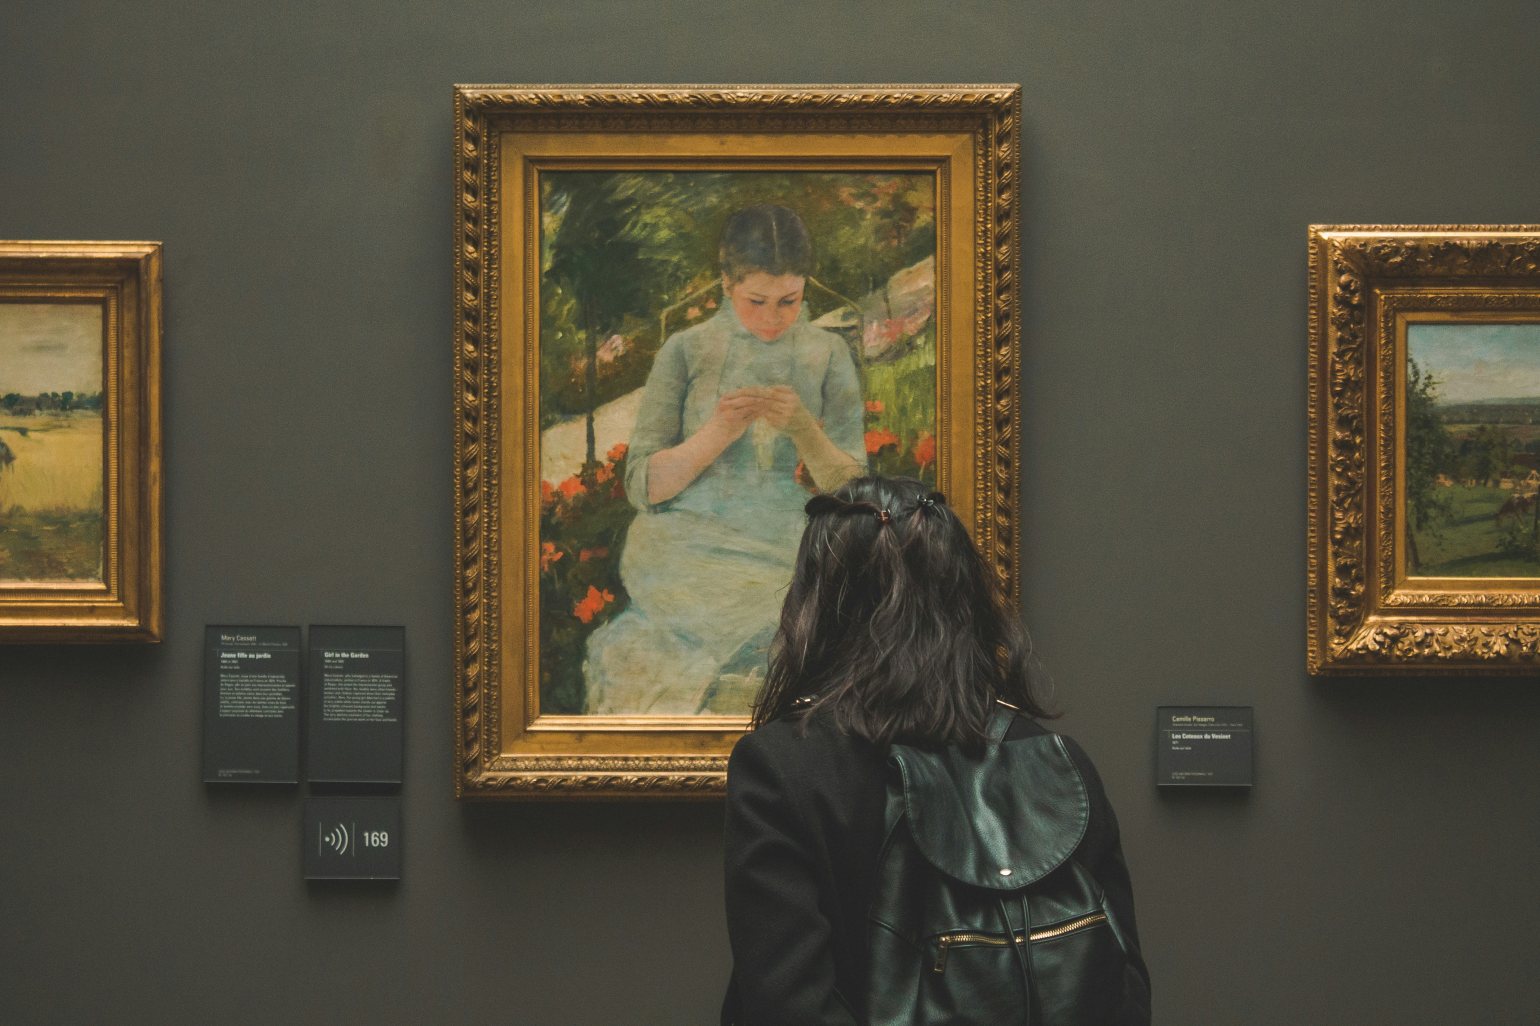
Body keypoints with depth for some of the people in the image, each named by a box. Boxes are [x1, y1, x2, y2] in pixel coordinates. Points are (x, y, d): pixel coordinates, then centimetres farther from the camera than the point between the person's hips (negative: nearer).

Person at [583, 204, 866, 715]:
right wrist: (717, 435, -13)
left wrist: (803, 428, -12)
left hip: (783, 544, 2)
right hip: (683, 547, -2)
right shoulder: (686, 351, 6)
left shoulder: (828, 355, 9)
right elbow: (643, 486, 2)